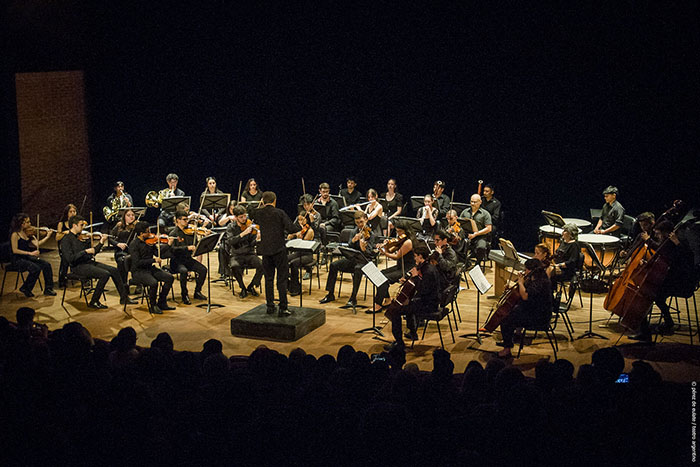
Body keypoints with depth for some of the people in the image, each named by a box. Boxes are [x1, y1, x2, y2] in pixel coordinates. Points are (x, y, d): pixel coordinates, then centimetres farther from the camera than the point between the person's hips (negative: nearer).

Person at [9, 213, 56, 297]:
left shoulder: (26, 232, 7)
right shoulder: (15, 234, -15)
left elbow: (37, 244, 6)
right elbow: (15, 250, -19)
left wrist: (47, 236, -1)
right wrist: (30, 253, -22)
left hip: (27, 258, 8)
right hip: (18, 260, -8)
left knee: (46, 265, -9)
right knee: (36, 268, -28)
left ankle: (48, 289, -2)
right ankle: (25, 288, -7)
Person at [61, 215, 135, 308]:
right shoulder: (67, 239, -8)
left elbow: (92, 253, 16)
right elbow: (70, 258, -19)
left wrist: (101, 243, 4)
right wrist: (85, 251, -21)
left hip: (90, 262, 8)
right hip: (79, 266, -8)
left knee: (114, 270, -5)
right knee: (105, 274, -24)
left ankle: (124, 298, 3)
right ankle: (94, 302, -12)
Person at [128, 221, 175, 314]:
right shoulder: (133, 244, -12)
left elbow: (156, 252, 12)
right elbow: (137, 262, -20)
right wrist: (153, 260, -23)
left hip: (151, 268, 7)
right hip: (139, 271, -7)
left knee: (169, 277, -12)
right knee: (153, 283, -33)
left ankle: (162, 303, 1)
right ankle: (153, 306, -8)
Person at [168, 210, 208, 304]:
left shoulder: (189, 231, 8)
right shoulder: (173, 233, -7)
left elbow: (196, 245, 6)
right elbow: (172, 249, -21)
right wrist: (187, 248, -31)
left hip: (188, 259, 5)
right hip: (177, 261, -5)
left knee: (203, 269, -17)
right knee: (183, 271, -35)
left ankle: (197, 292, 3)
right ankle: (184, 295, -15)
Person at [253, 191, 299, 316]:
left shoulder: (258, 213, 3)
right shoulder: (279, 213, -8)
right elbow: (291, 229, -12)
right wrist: (300, 227, 7)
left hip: (265, 249, 4)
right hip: (279, 249, -4)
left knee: (268, 278, 14)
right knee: (282, 279, 0)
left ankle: (270, 306, 17)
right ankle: (283, 308, -2)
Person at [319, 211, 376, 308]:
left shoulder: (371, 234, -7)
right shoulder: (354, 232, 9)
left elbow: (370, 253, -16)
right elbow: (349, 249, 1)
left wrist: (364, 249, -38)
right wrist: (353, 241, -20)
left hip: (365, 260, -5)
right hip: (352, 258, 6)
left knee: (358, 268, -38)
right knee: (334, 265, -14)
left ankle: (353, 298, -31)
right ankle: (330, 294, -5)